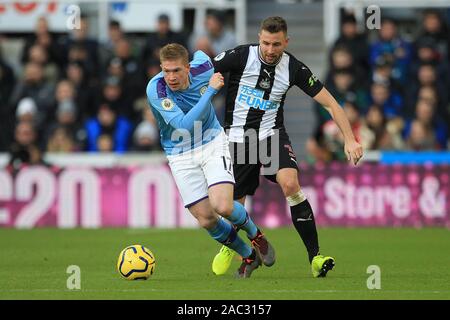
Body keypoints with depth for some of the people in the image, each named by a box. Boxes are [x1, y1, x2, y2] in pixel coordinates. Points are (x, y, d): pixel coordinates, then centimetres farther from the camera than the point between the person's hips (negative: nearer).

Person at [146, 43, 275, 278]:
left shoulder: (203, 68, -16)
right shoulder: (155, 89, -26)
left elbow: (200, 54, 11)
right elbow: (184, 124, -34)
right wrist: (210, 90, -34)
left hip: (212, 143, 0)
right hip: (180, 156, 0)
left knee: (223, 207, -21)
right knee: (206, 220, -4)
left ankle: (254, 234, 13)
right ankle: (249, 256, 22)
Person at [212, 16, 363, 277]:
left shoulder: (293, 68, -8)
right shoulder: (241, 56, -13)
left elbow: (330, 103, -4)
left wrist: (350, 139, -11)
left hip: (272, 134, 0)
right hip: (238, 138, 0)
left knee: (291, 184, -27)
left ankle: (315, 256, -22)